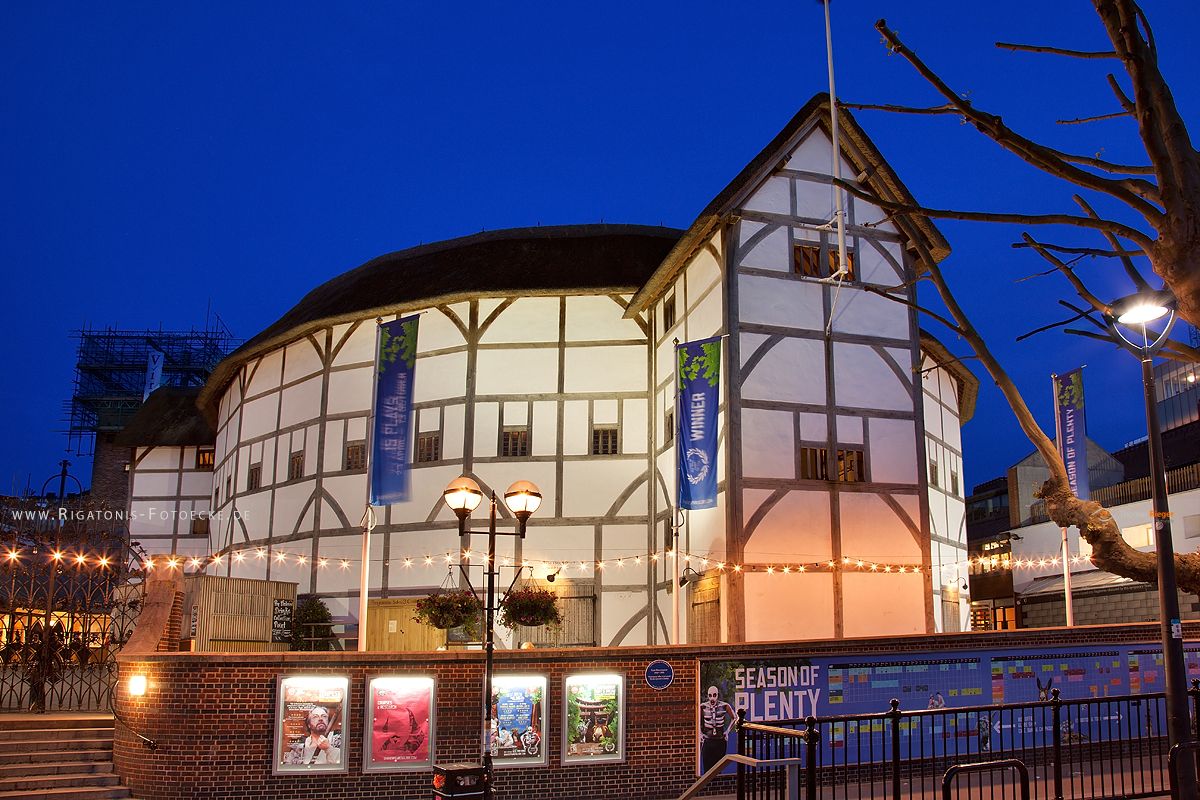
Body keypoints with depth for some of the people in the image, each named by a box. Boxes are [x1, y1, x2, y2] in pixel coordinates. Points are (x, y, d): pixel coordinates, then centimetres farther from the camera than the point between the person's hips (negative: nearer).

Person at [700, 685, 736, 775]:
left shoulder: (724, 706, -6)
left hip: (720, 740, 0)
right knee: (707, 766, -3)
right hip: (707, 740, 0)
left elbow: (734, 717, 10)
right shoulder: (703, 707, -6)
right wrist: (700, 734, 4)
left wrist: (727, 731, 7)